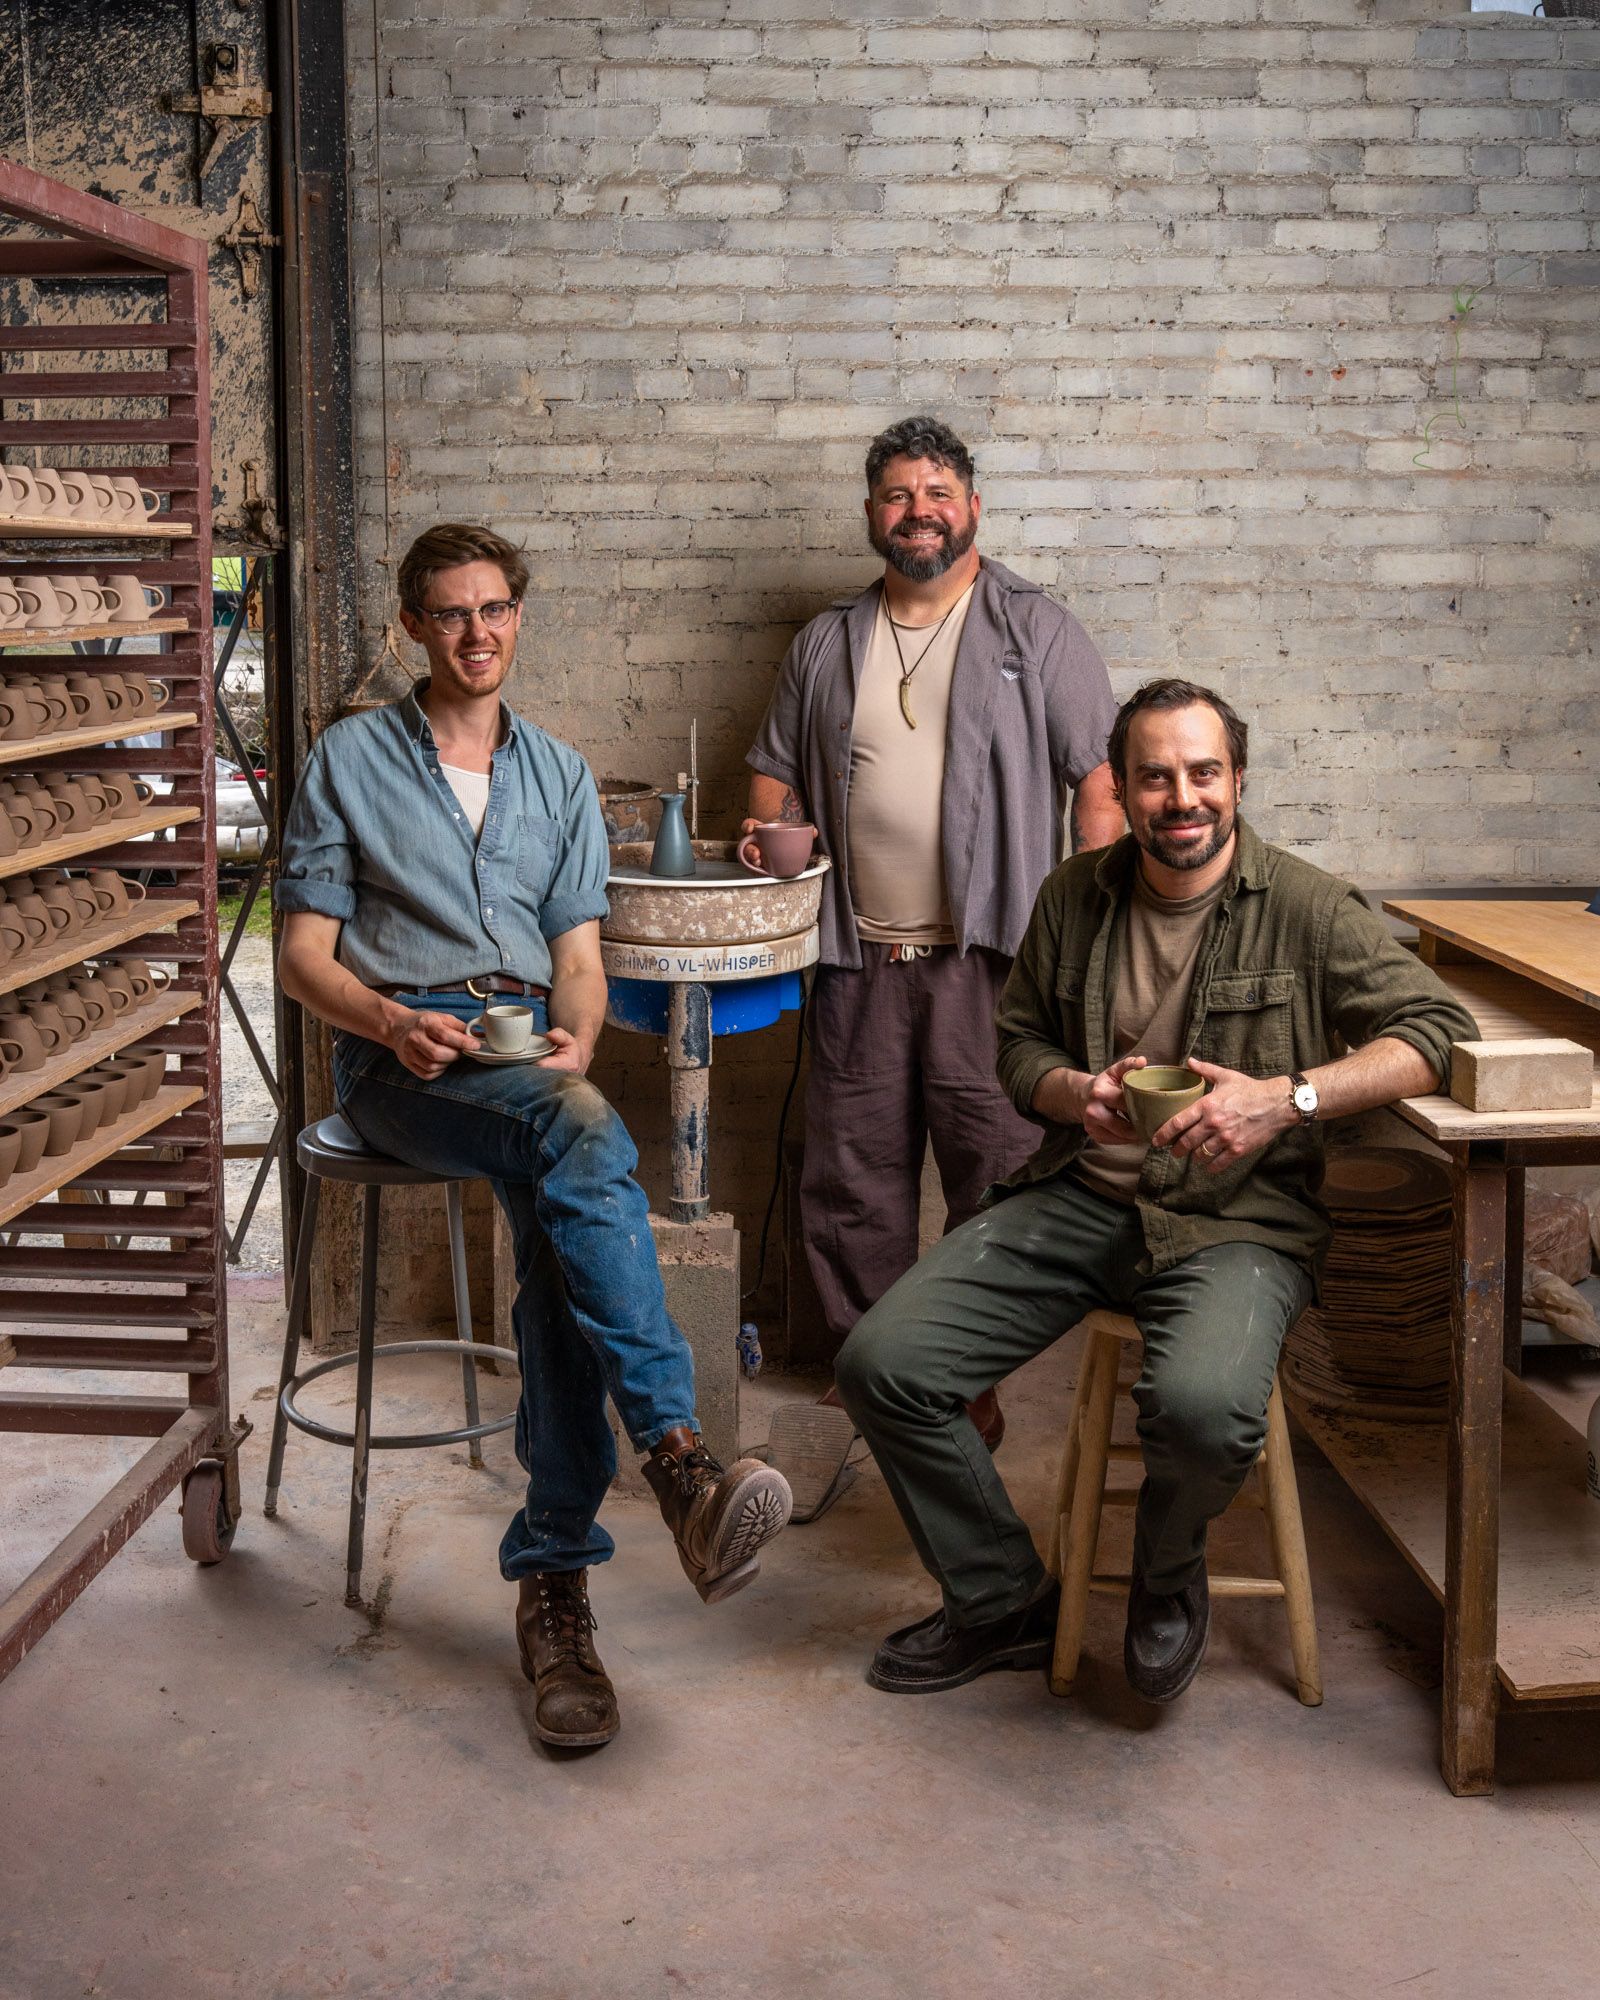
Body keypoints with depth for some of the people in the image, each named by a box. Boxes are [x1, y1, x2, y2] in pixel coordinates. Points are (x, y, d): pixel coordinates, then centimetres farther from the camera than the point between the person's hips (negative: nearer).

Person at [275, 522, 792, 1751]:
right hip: (400, 1054, -3)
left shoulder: (561, 774, 21)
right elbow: (305, 954, 6)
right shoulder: (350, 760, 11)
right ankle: (680, 1461, -44)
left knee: (560, 1217, -31)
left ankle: (555, 1577, -30)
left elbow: (580, 956, 14)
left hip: (530, 1048, 3)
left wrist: (574, 1045, -9)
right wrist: (393, 1024, -15)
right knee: (584, 1140, -36)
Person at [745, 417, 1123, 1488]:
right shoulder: (828, 644, 15)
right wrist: (773, 832, 1)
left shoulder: (1037, 631, 4)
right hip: (859, 958, 4)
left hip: (991, 956, -4)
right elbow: (776, 771, 24)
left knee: (998, 1175, -4)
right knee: (855, 1173, 7)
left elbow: (1100, 777, -1)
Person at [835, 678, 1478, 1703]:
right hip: (1079, 1197, 5)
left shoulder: (1305, 908, -4)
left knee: (1206, 1408, -36)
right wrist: (1076, 1095, -5)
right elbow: (1019, 1041, 19)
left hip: (1236, 1219, -4)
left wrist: (1288, 1098, -22)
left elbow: (1440, 1027, -10)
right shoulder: (1075, 897, 10)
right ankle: (1005, 1603, 11)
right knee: (883, 1364, -12)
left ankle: (1169, 1577, 4)